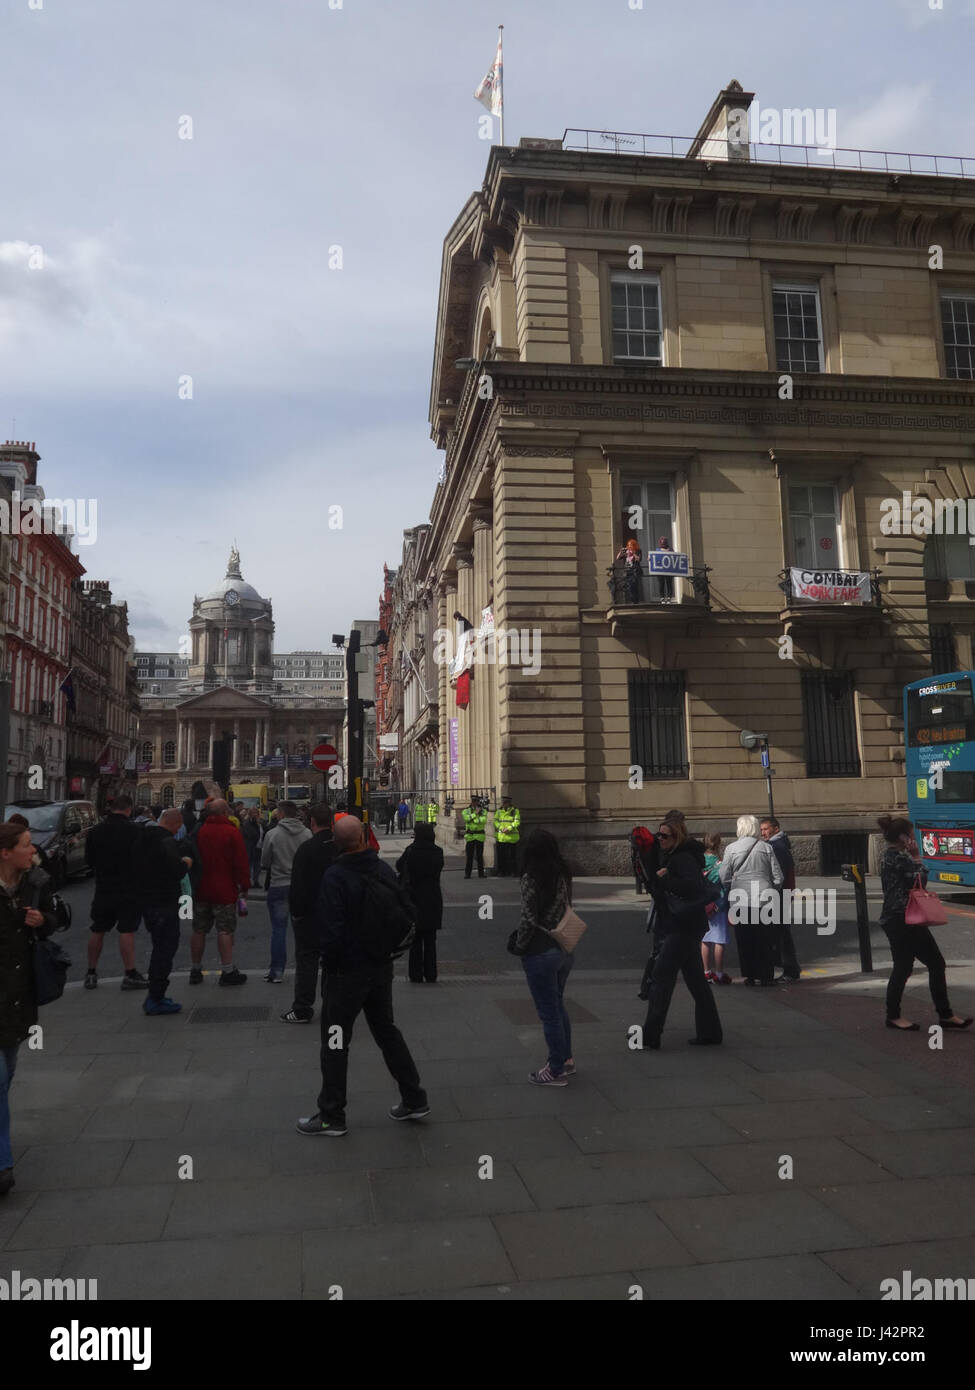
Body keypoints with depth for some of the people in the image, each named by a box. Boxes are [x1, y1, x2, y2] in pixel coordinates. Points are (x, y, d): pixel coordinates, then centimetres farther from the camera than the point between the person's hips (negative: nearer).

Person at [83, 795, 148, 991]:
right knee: (127, 931, -3)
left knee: (97, 931, 14)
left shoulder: (95, 831, 3)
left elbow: (88, 860, 11)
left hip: (103, 888, 5)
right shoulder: (132, 830, -14)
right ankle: (130, 975, -1)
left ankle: (91, 974, 21)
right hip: (128, 888, -5)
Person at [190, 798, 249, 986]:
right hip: (224, 891, -5)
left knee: (199, 930, 12)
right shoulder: (232, 832, -11)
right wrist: (244, 885, -2)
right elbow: (241, 862, -12)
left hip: (201, 890, 5)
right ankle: (228, 971, 0)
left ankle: (195, 970, 21)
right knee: (225, 930, -2)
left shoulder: (199, 831, 4)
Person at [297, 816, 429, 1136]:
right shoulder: (385, 870, 0)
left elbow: (330, 930, -21)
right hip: (382, 968, 6)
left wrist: (330, 963, -6)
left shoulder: (335, 877, -19)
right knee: (387, 1031, 20)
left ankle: (331, 1116, 17)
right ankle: (414, 1100, 27)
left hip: (347, 971, -6)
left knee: (335, 1043, 7)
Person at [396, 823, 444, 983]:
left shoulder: (411, 851, -13)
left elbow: (399, 866, 1)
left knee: (415, 940, 8)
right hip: (433, 901, 2)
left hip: (413, 899, -2)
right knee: (430, 940, 10)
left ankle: (416, 975, 9)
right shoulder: (438, 852, -4)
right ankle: (430, 975, 12)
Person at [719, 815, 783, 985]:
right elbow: (778, 878, 1)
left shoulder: (731, 849, -3)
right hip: (763, 900, 1)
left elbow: (724, 878, -1)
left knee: (744, 940, 8)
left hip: (740, 900, -1)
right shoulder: (766, 848, 0)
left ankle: (750, 975, 10)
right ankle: (766, 976, 11)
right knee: (764, 939, 9)